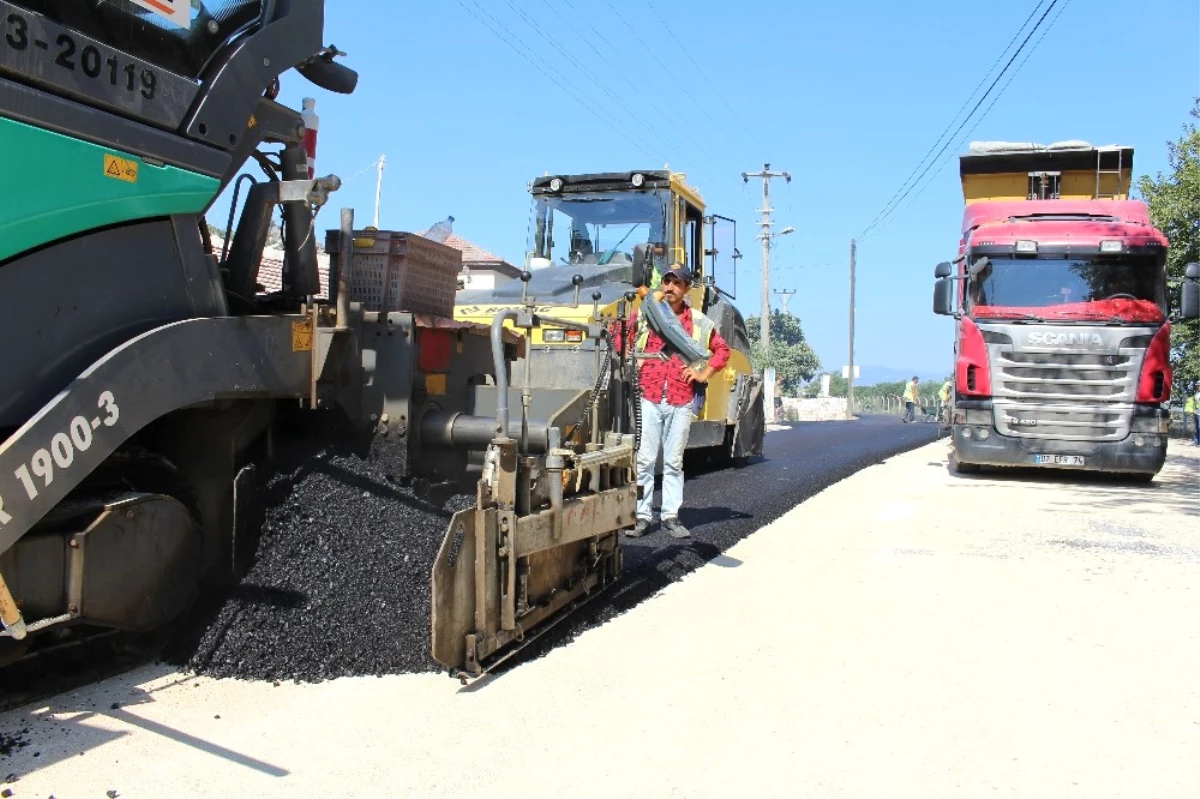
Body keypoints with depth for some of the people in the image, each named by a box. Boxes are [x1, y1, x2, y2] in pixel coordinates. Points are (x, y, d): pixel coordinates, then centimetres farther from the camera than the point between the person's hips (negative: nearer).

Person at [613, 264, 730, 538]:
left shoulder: (699, 322, 9)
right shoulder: (644, 315, 7)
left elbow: (722, 350, 16)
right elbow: (622, 340, 13)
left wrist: (704, 374, 5)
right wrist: (630, 364, -2)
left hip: (681, 402, 1)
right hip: (648, 399, -1)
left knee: (674, 462, 7)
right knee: (644, 460, -1)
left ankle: (671, 516, 13)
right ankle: (642, 516, 4)